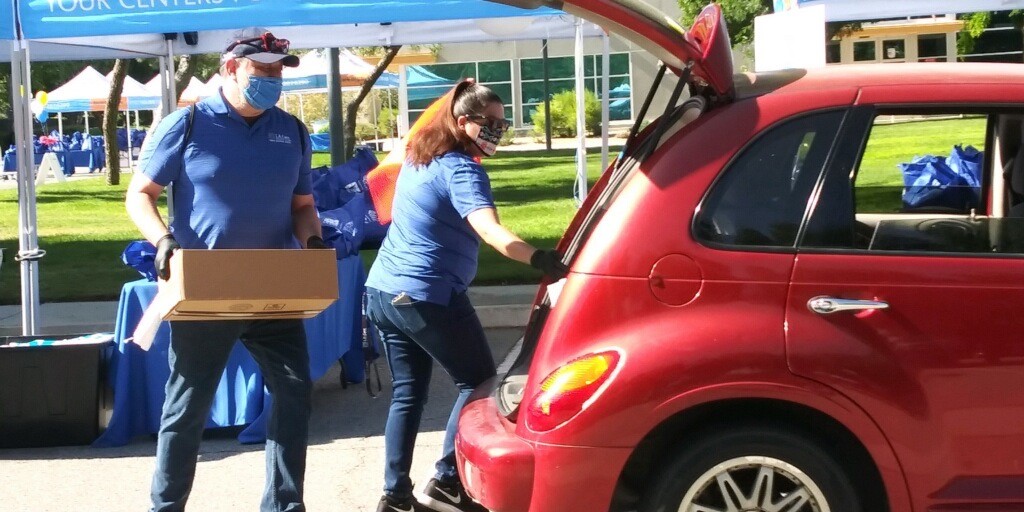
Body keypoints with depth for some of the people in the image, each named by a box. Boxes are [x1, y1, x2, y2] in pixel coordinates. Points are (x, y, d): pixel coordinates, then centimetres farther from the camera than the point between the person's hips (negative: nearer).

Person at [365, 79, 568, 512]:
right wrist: (539, 259, -47)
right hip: (428, 298, -8)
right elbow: (490, 231, -32)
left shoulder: (418, 159, 13)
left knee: (406, 392, 14)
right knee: (477, 384, 5)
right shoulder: (461, 169, -14)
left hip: (382, 291, 8)